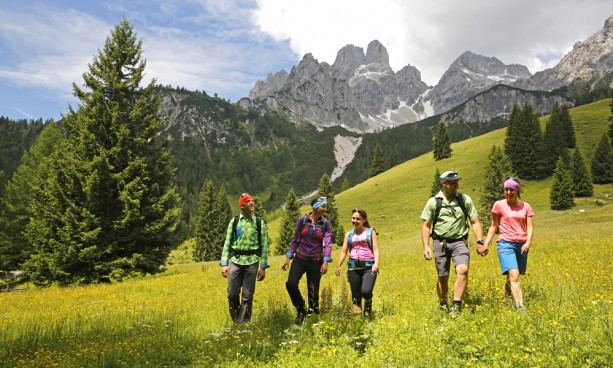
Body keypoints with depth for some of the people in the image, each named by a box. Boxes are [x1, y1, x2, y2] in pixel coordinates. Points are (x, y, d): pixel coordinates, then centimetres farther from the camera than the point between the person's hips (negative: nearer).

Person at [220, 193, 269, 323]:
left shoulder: (259, 222, 3)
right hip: (235, 261, 1)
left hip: (252, 261, -1)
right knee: (232, 294, 0)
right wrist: (224, 264, -3)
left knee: (247, 296, 1)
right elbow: (227, 243, 5)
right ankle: (235, 322, 22)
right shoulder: (234, 221, 5)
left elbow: (264, 246, 4)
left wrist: (263, 267, 0)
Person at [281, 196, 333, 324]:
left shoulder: (326, 224, -2)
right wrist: (288, 258, 1)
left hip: (316, 262, 0)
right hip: (300, 259, 0)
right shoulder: (302, 220, -2)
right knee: (291, 284, -16)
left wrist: (326, 262, -22)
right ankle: (301, 310, 9)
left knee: (313, 291, 5)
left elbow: (328, 243, -10)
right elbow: (295, 240, 4)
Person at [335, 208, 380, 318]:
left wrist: (376, 263, -17)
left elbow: (376, 249, 0)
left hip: (368, 266, -3)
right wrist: (338, 266, 0)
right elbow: (344, 251, 12)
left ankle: (368, 303, 15)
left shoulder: (371, 232, 9)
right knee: (356, 296, 2)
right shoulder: (349, 234, 17)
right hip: (353, 267, 3)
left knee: (366, 291, -19)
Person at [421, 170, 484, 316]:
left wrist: (480, 241, -5)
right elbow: (426, 226, 3)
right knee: (443, 277, 6)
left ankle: (456, 306, -15)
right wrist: (426, 246, -5)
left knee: (463, 270, -23)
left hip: (459, 242, 0)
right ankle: (443, 306, 28)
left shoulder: (465, 200, 4)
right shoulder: (433, 202, 1)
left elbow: (475, 222, 7)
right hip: (440, 242, 0)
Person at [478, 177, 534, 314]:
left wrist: (528, 243, -14)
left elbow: (530, 227, 3)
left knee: (512, 277, 9)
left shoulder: (526, 206, 9)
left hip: (522, 245, 3)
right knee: (514, 276, -18)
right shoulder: (499, 205, 3)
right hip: (506, 244, -3)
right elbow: (494, 226, 9)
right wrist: (486, 244, 2)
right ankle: (520, 308, -23)